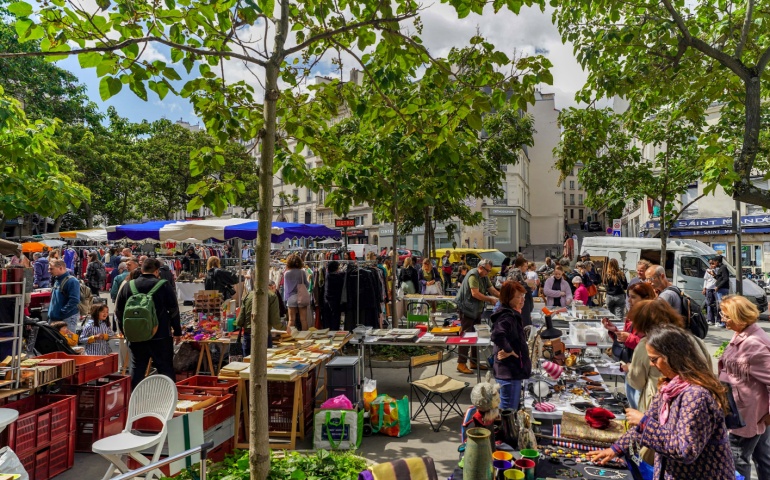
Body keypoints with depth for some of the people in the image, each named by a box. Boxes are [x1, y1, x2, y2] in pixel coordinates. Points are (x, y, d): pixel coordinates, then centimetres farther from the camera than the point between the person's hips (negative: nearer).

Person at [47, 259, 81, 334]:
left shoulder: (72, 281, -15)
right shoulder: (56, 280, 14)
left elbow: (74, 301, -22)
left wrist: (61, 312, -21)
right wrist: (51, 313, 15)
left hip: (67, 319, -9)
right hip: (54, 318, 9)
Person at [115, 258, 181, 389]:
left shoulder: (128, 286, 6)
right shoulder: (163, 286, -7)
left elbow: (118, 311, 12)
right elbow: (174, 310, -5)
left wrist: (125, 331, 21)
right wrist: (177, 331, 4)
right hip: (160, 336, -3)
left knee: (137, 368, 12)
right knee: (165, 368, 3)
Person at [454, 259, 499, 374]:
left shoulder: (484, 277, 13)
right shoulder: (473, 275, -18)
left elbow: (492, 289, 10)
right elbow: (475, 293, -25)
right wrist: (490, 299, -19)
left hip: (476, 310, 9)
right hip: (467, 309, -9)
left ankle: (474, 361, 22)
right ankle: (461, 364, -3)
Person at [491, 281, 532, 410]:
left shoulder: (512, 314, 10)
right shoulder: (507, 316, -23)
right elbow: (497, 335, -42)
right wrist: (508, 350, -28)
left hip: (513, 370, 10)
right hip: (509, 372, -10)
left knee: (511, 408, 22)